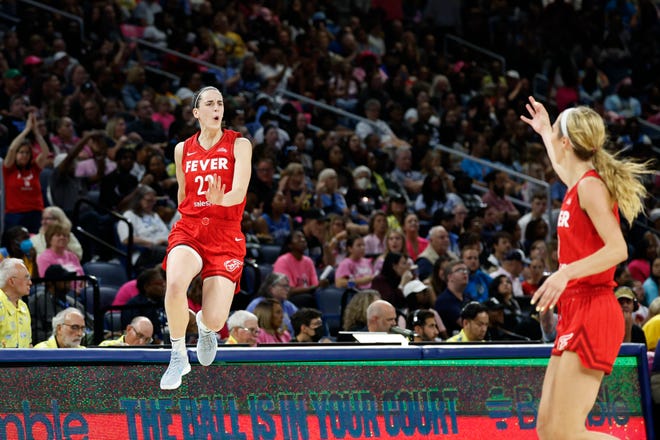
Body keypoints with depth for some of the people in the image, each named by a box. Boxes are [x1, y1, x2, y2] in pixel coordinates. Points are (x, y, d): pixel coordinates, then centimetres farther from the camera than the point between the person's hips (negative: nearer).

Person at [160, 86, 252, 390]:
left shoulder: (239, 145, 0)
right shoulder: (182, 150, 10)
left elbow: (239, 192, -15)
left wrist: (220, 200, -34)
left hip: (225, 236, -1)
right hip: (188, 230, 2)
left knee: (215, 320, -13)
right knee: (175, 286, -33)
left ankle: (206, 326, 30)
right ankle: (178, 356, -10)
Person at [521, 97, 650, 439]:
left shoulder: (591, 186, -11)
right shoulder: (580, 185, 15)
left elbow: (617, 249, -23)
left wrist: (565, 273, -32)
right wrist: (544, 132, 55)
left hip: (592, 315, -9)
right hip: (576, 314, 9)